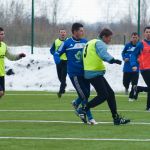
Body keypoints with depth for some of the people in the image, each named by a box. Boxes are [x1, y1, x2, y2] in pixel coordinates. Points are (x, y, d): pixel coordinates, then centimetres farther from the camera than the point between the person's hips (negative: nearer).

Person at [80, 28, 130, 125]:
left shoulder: (92, 42, 21)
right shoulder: (99, 43, -10)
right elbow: (103, 54, -29)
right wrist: (112, 60, -44)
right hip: (95, 73, -10)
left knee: (110, 93, 9)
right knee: (103, 95, -11)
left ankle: (116, 118, 9)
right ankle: (84, 109, -4)